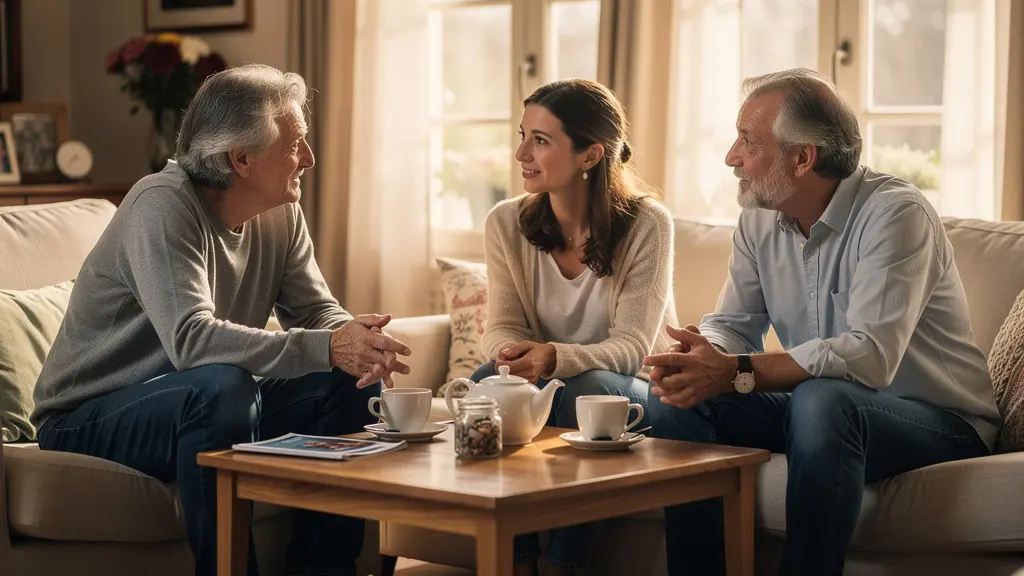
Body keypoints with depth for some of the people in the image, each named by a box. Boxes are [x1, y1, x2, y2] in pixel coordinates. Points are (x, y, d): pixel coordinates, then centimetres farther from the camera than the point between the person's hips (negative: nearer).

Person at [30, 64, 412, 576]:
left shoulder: (280, 214, 0)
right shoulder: (162, 205, -24)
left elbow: (316, 312, 0)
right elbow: (190, 338, -36)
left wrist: (359, 343, -25)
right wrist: (327, 348, -42)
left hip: (209, 405, 8)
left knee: (353, 383, -7)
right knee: (221, 387, -36)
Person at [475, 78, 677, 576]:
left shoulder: (646, 224, -15)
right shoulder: (506, 224, -3)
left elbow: (632, 345, -19)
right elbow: (501, 327, -4)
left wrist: (554, 357, -39)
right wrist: (511, 351, -30)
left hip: (633, 390, -3)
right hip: (544, 384, 3)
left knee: (589, 387, -35)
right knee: (489, 379, -28)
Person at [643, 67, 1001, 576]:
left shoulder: (895, 213, -21)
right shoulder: (759, 220, 3)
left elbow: (870, 356, -31)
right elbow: (733, 324, 3)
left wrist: (738, 373, -36)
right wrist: (702, 357, -22)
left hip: (937, 420, -7)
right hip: (818, 408, 7)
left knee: (822, 401, -38)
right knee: (677, 400, -12)